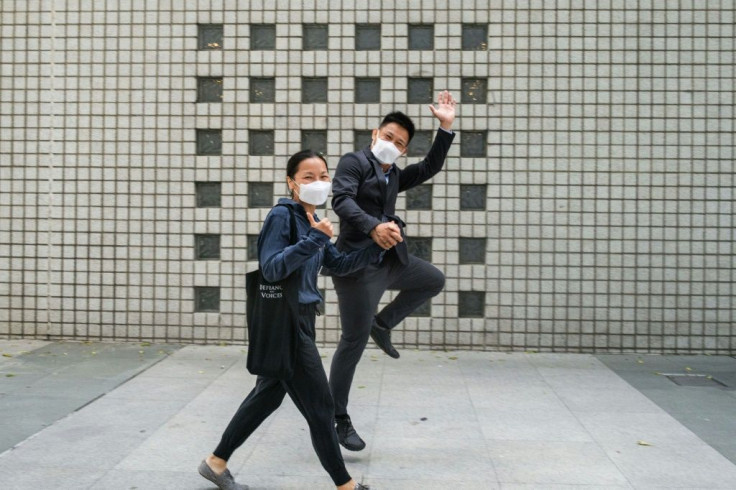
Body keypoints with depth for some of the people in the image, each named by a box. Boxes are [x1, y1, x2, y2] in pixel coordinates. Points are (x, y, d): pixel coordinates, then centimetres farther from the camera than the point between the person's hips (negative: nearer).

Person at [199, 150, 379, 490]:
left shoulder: (311, 221, 11)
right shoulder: (282, 216, -15)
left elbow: (339, 264, 13)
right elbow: (272, 269, -22)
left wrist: (376, 248, 0)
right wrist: (314, 240, -28)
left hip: (300, 320, 10)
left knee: (268, 395, 19)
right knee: (320, 406, 0)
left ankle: (216, 462, 33)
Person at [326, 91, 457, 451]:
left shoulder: (394, 176, 18)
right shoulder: (353, 162, -5)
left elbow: (430, 167, 19)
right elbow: (342, 200, -21)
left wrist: (446, 127, 9)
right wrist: (373, 227, -37)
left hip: (391, 260, 8)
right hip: (357, 262, -8)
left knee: (434, 280, 19)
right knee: (354, 341, -4)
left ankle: (382, 324, 22)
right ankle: (337, 419, 8)